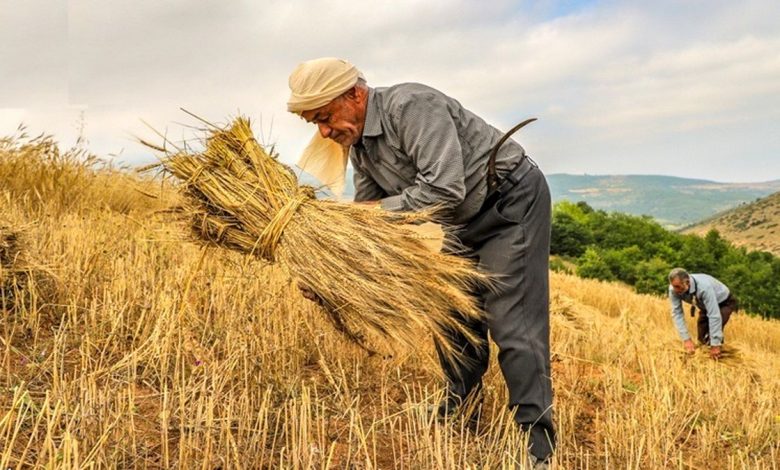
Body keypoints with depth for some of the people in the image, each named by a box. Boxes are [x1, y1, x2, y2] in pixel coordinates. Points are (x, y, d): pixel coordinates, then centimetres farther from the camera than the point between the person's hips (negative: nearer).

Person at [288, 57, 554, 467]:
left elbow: (445, 188, -36)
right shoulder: (358, 141, 1)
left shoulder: (411, 106, -28)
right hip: (466, 220, 9)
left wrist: (381, 209, -27)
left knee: (511, 323, -13)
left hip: (512, 202, -9)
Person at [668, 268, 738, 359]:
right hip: (705, 306, 5)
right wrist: (686, 339, -30)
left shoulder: (704, 287, -44)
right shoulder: (674, 289, -29)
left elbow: (714, 315, -42)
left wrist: (715, 345, -40)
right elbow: (677, 313, -24)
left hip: (724, 302, -5)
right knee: (702, 338, 0)